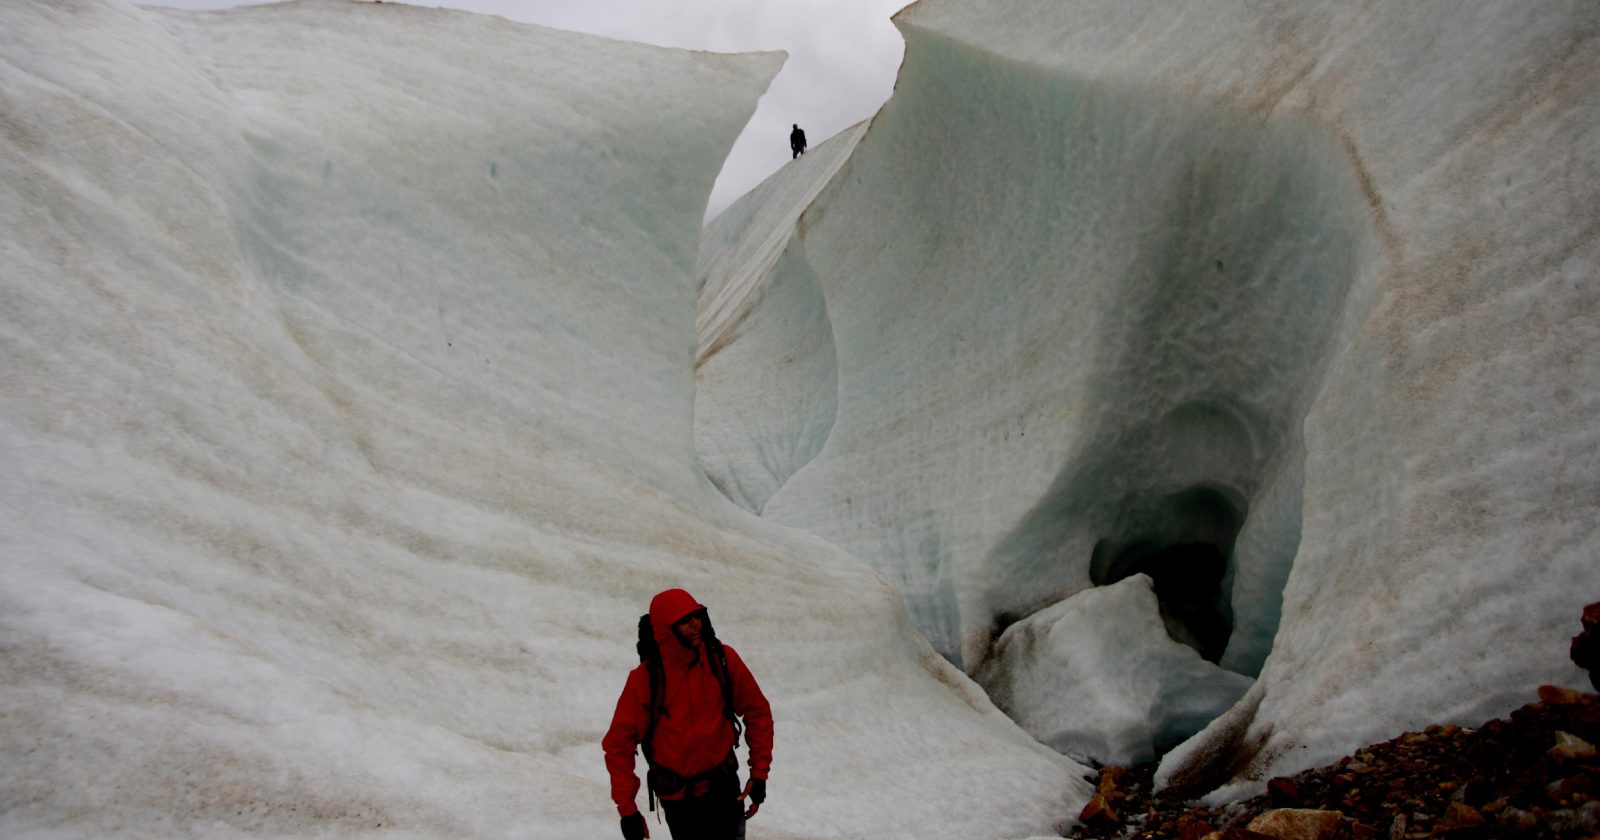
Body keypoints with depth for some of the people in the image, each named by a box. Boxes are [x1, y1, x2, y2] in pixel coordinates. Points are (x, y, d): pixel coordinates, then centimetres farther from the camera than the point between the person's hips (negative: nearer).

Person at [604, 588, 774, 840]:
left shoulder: (723, 659, -11)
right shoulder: (645, 679, -17)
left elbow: (757, 711, 0)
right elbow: (619, 744, -10)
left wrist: (759, 771, -3)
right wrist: (626, 808, -11)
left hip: (725, 787, 2)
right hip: (678, 798, -2)